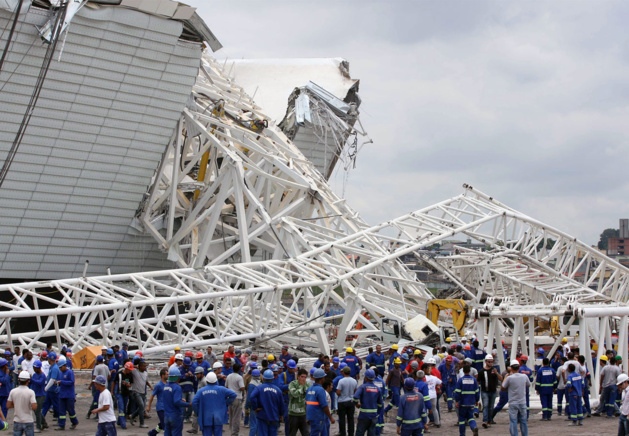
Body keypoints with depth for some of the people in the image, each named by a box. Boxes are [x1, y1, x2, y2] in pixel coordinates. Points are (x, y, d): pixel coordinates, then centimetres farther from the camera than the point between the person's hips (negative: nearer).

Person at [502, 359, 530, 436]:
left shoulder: (509, 378, -15)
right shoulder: (524, 376, -4)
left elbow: (503, 387, -2)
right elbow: (529, 385, 16)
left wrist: (506, 376, 11)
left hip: (513, 403, -3)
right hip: (522, 403, 3)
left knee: (513, 422, 1)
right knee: (523, 421, 14)